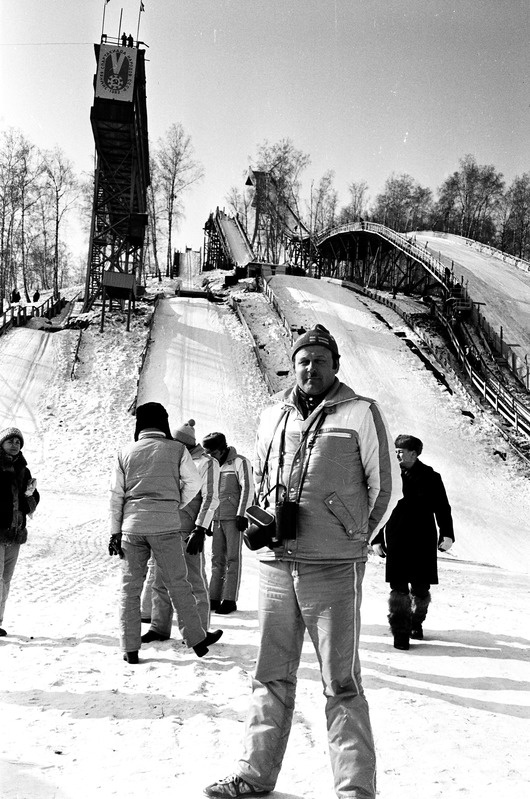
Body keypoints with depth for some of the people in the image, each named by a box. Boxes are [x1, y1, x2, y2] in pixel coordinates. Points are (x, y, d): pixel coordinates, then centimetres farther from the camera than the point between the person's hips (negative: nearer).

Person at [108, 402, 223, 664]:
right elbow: (193, 483, 2)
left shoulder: (125, 453, 7)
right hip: (166, 527, -2)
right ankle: (196, 639, 16)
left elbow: (116, 495, 6)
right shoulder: (177, 449, 0)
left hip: (132, 527, 2)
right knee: (178, 584, 8)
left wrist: (115, 532, 10)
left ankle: (130, 649, 12)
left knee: (130, 587, 9)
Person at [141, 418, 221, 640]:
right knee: (158, 580, 8)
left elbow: (210, 499, -10)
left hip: (189, 532, -7)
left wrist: (199, 530, -18)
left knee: (194, 581, 0)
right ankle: (159, 628, 18)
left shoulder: (206, 462, -4)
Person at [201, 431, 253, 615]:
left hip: (234, 518, -6)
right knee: (217, 558, 4)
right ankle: (214, 598, 8)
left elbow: (247, 489, -9)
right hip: (217, 518, 6)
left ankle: (230, 600, -1)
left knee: (233, 558, -3)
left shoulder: (239, 462, -3)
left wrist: (242, 514, -15)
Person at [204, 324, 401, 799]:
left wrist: (352, 540, 7)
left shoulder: (360, 413, -3)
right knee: (272, 676, 15)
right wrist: (269, 525, 11)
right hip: (276, 565, 5)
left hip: (333, 569, -5)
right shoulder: (274, 416, 11)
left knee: (341, 683, 1)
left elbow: (386, 486, 2)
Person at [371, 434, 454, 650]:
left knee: (421, 589, 7)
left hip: (424, 543, 0)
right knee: (398, 588, -5)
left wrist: (446, 534, -8)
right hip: (396, 542, 0)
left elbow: (442, 509, 5)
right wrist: (376, 539, 6)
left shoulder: (430, 477, 1)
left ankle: (416, 623, 31)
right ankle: (400, 632, 4)